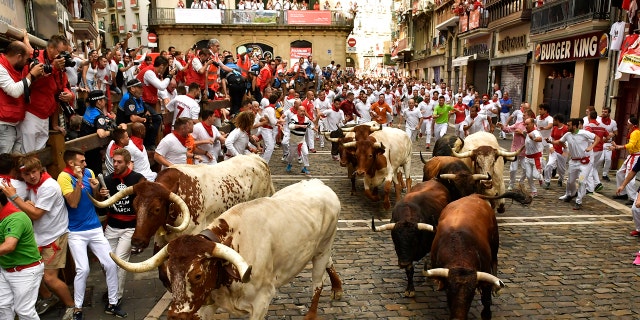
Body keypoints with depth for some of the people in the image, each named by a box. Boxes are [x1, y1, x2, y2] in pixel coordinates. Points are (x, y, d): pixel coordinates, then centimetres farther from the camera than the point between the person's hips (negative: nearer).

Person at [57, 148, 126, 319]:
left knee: (111, 265, 1)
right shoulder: (64, 177, -11)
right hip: (76, 232, -4)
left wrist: (95, 188, -11)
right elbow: (73, 203, -20)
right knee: (83, 270, -10)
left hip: (95, 228, 5)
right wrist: (79, 180, -25)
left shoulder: (89, 173, 3)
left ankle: (112, 304, 15)